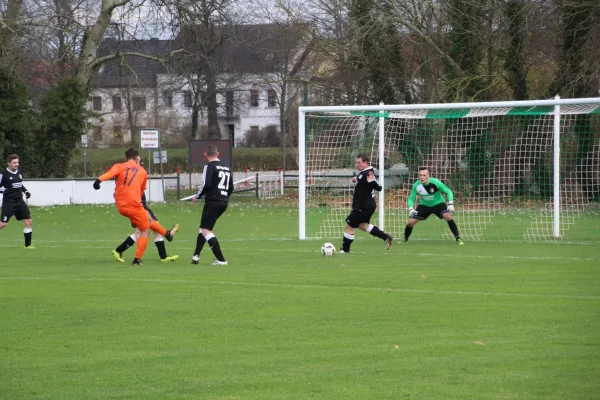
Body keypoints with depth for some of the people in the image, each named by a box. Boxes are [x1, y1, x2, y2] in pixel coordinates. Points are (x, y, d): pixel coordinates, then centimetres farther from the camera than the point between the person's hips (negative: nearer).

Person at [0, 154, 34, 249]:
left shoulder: (19, 172, 10)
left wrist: (25, 191, 13)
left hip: (19, 201, 6)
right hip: (9, 201, -6)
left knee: (28, 221, 1)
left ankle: (28, 244, 9)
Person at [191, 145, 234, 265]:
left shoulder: (210, 166, -8)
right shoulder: (226, 168, 14)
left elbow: (206, 185, -18)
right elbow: (231, 188, 17)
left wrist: (197, 197, -3)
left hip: (213, 202, -8)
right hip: (224, 202, 8)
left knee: (206, 230, -6)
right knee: (204, 228, 20)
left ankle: (221, 259, -14)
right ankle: (196, 255, 21)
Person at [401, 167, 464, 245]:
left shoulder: (435, 182, -27)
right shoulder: (416, 185, -19)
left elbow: (448, 191, -15)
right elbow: (411, 198, -7)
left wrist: (451, 203, -27)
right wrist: (411, 209, -27)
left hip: (438, 204, -3)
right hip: (424, 205, 3)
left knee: (448, 217, -29)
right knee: (411, 222, -6)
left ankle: (458, 239, -20)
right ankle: (405, 239, 23)